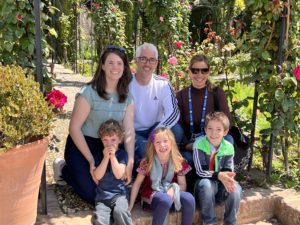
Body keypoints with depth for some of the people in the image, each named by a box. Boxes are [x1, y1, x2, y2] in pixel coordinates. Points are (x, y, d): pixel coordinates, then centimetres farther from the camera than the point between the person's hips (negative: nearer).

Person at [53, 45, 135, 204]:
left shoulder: (127, 97, -2)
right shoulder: (89, 92, -18)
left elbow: (129, 131, -8)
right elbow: (74, 128, -17)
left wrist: (130, 161, -22)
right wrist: (91, 160, -19)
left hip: (107, 148, 6)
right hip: (80, 145, -5)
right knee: (92, 194, -14)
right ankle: (63, 169, 14)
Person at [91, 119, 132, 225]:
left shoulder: (122, 154, 4)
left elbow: (118, 175, -9)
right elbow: (97, 176, -5)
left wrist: (113, 156, -14)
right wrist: (106, 157, -11)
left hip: (119, 193, -1)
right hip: (102, 194, 1)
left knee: (120, 212, -30)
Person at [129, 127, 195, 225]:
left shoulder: (178, 162, -7)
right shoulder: (147, 162, -11)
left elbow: (183, 185, -1)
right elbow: (137, 184, -3)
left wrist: (173, 189, -24)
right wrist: (130, 205, -4)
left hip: (169, 191, 3)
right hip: (151, 194, -3)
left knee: (189, 198, -27)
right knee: (166, 200, -37)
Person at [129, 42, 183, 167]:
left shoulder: (163, 84, -5)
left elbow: (174, 113, -18)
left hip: (154, 130, 3)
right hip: (133, 132, -3)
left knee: (176, 131, -25)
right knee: (144, 149, -34)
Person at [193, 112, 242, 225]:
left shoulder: (228, 147, -7)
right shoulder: (199, 144, -17)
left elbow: (228, 170, -4)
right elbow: (200, 171, -20)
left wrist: (227, 178, -29)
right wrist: (219, 175, -35)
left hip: (221, 183, 3)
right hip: (204, 182, -3)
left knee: (235, 188, -28)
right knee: (206, 185, -37)